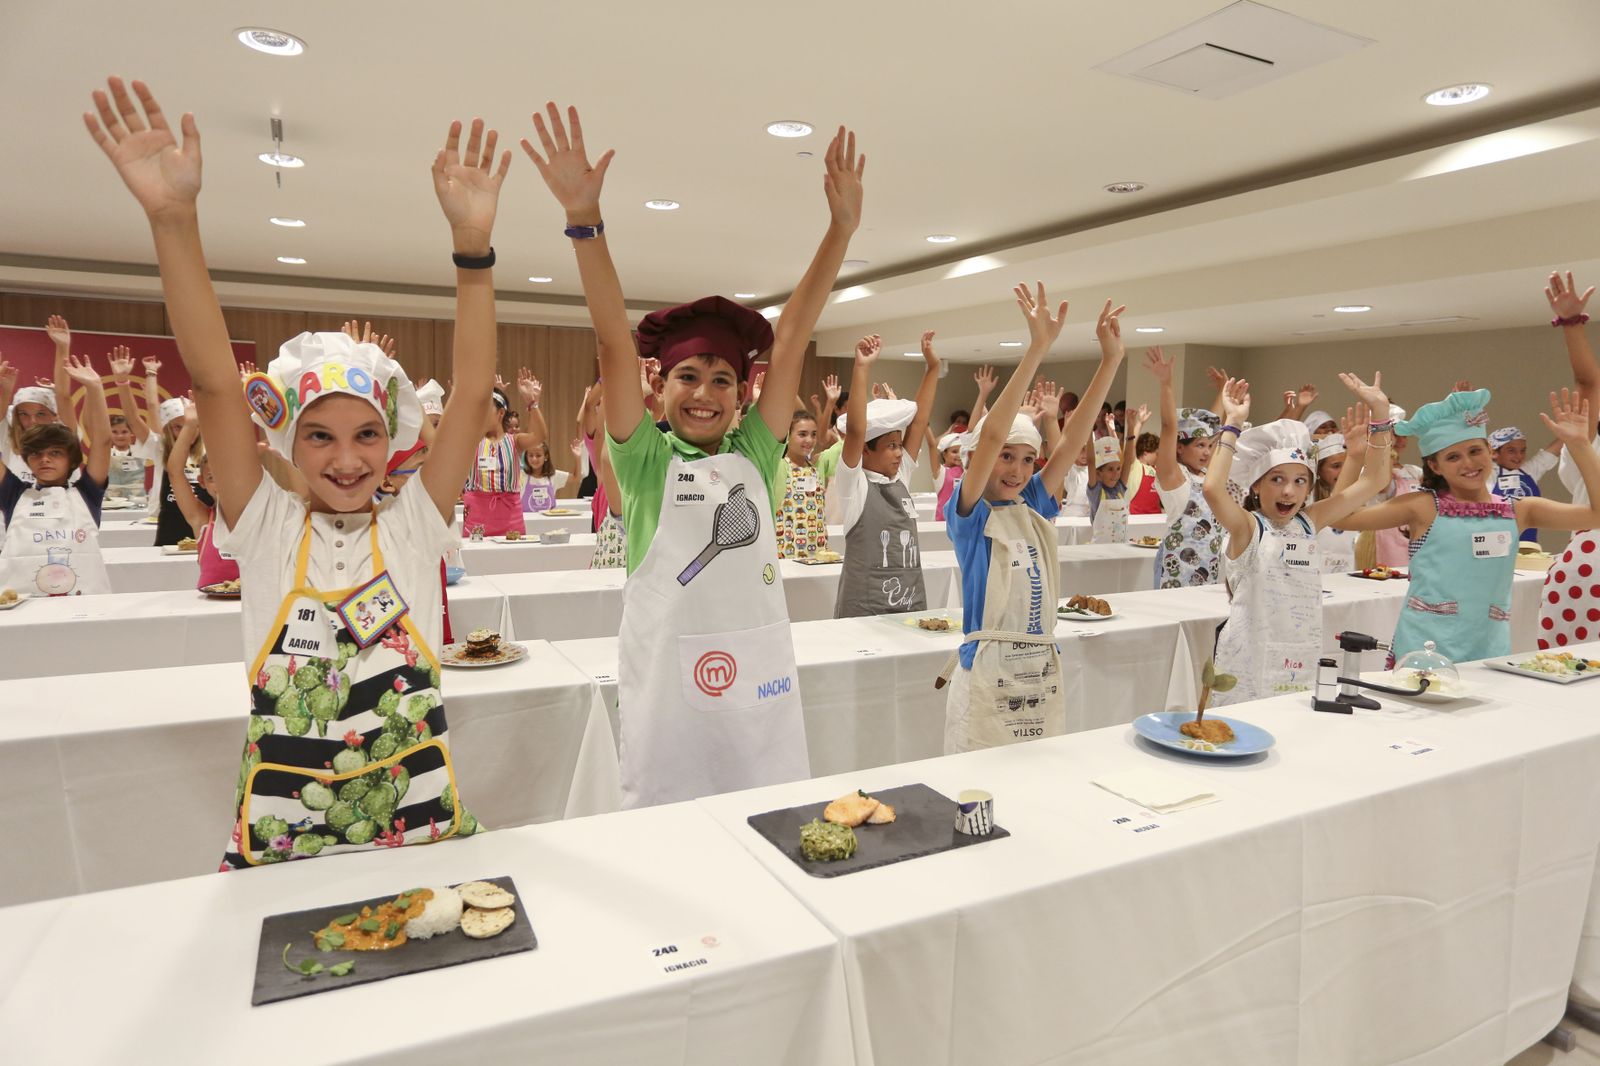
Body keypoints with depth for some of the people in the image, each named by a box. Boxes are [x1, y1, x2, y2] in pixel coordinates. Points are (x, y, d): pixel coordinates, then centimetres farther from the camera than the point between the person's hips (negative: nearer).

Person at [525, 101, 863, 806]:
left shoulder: (755, 453, 5)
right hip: (667, 687, -3)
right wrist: (585, 221, -23)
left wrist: (841, 228, -3)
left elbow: (790, 340, -1)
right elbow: (616, 345, -13)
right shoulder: (646, 459, -2)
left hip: (762, 682, 3)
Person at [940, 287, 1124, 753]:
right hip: (987, 679, -6)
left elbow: (1074, 437, 0)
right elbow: (991, 434, -21)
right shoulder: (970, 516, -8)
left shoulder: (1035, 509, 7)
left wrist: (1111, 358, -6)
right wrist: (1037, 348, -26)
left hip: (1045, 675, 6)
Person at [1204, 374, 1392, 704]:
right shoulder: (1248, 528, -8)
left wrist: (1380, 412, 5)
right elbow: (1213, 490, -29)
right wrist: (1232, 424, -23)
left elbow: (1374, 480, 10)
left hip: (1304, 661, 6)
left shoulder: (1310, 522, 8)